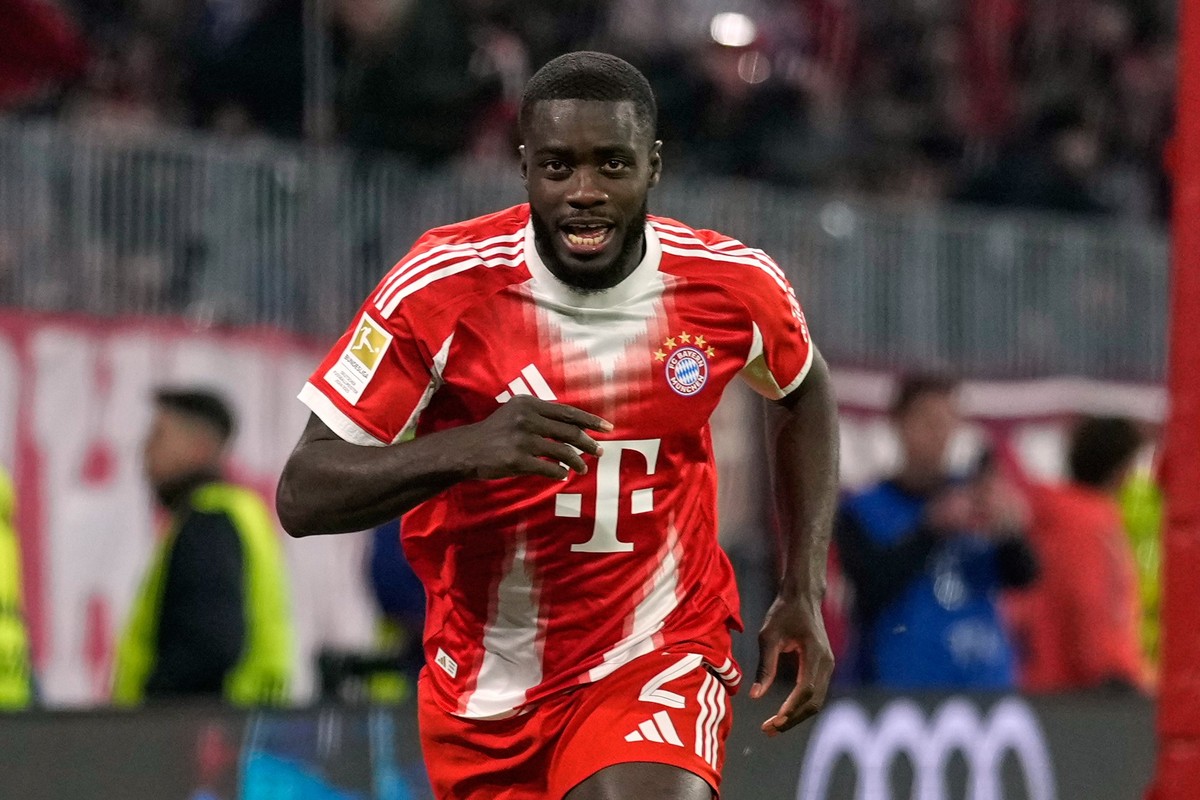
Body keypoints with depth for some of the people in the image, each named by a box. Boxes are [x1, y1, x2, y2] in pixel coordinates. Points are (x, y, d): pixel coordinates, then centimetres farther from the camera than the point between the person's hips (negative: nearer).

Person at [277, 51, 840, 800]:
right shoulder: (442, 285, -17)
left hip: (660, 660, -1)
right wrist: (464, 449, -36)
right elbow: (303, 495, -19)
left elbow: (807, 393, 14)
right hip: (485, 691, 1)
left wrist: (806, 592, 5)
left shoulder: (734, 286, -10)